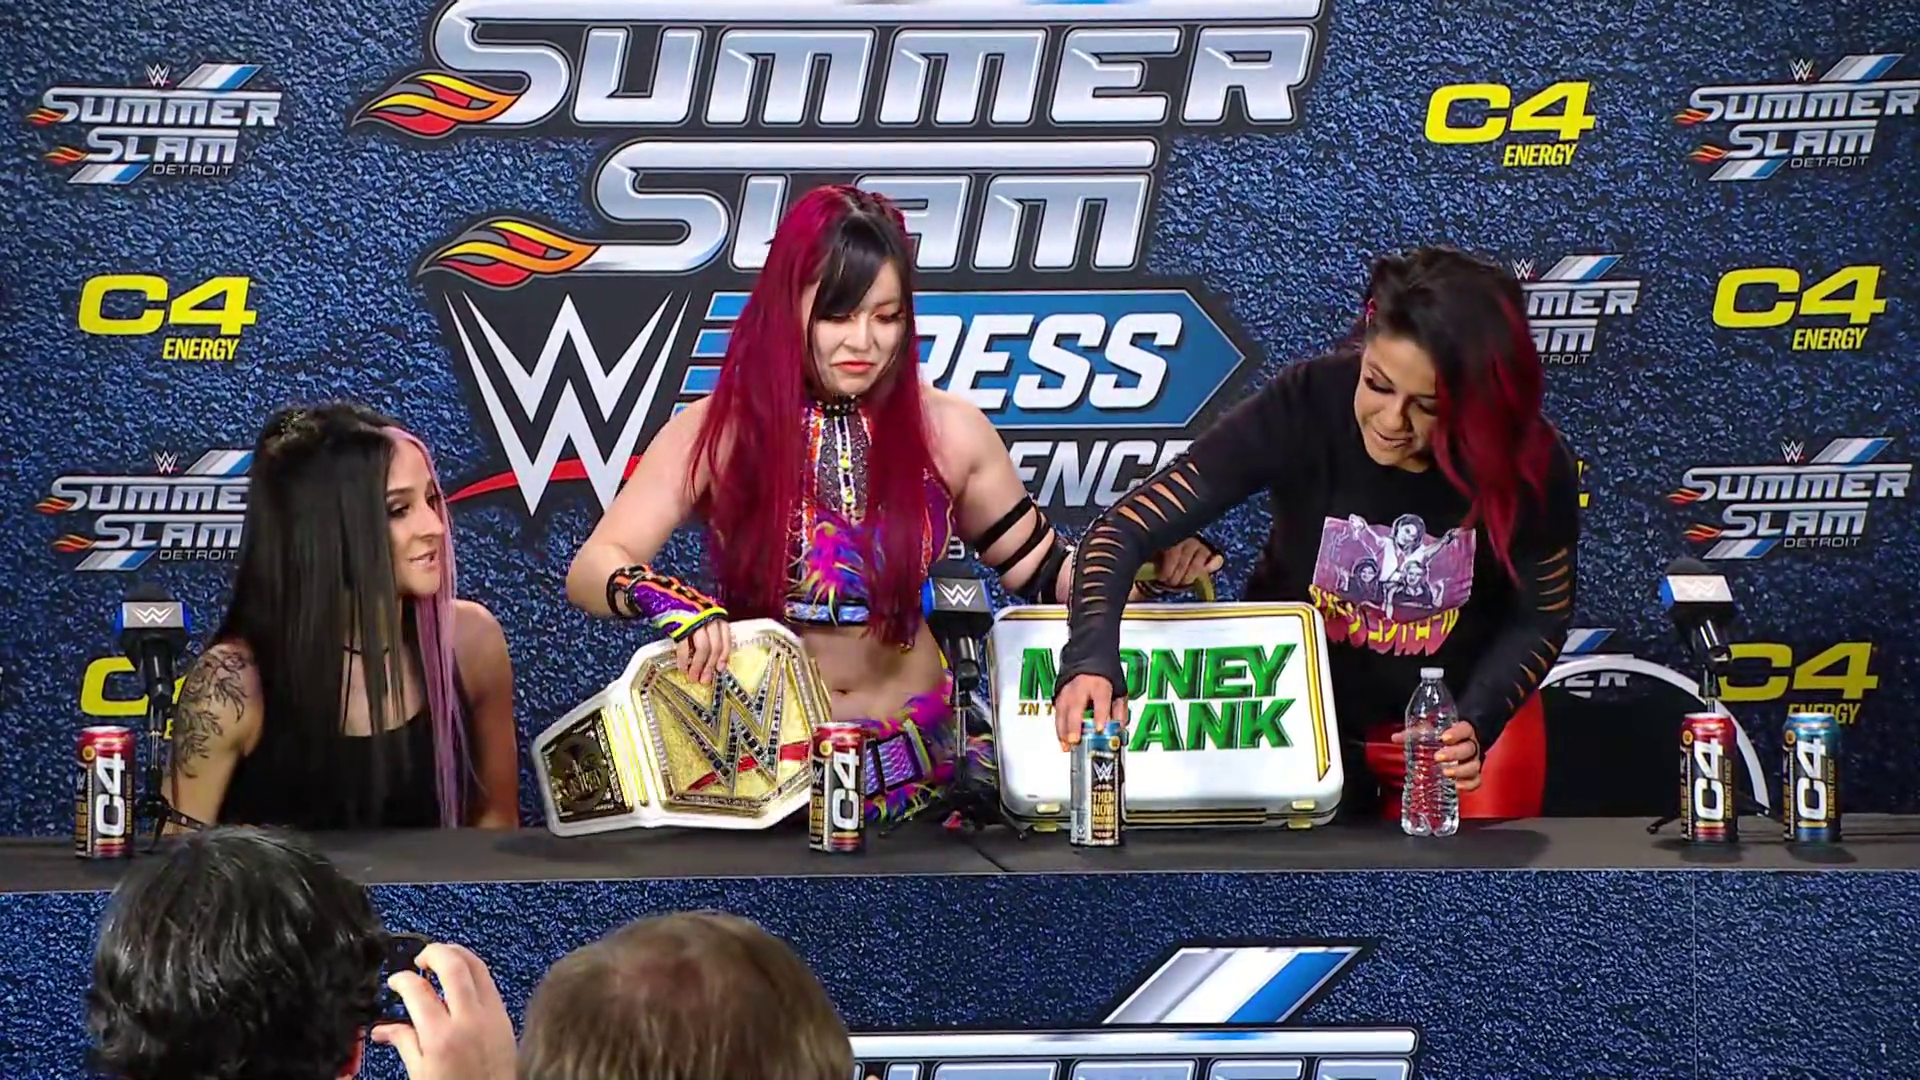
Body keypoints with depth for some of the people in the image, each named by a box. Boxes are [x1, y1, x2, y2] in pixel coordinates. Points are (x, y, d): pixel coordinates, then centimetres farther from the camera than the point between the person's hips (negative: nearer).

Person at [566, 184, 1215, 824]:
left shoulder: (948, 431, 1)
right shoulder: (716, 433, -5)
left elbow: (1041, 573, 12)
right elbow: (591, 572, -10)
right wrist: (663, 598, -32)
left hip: (915, 743, 2)